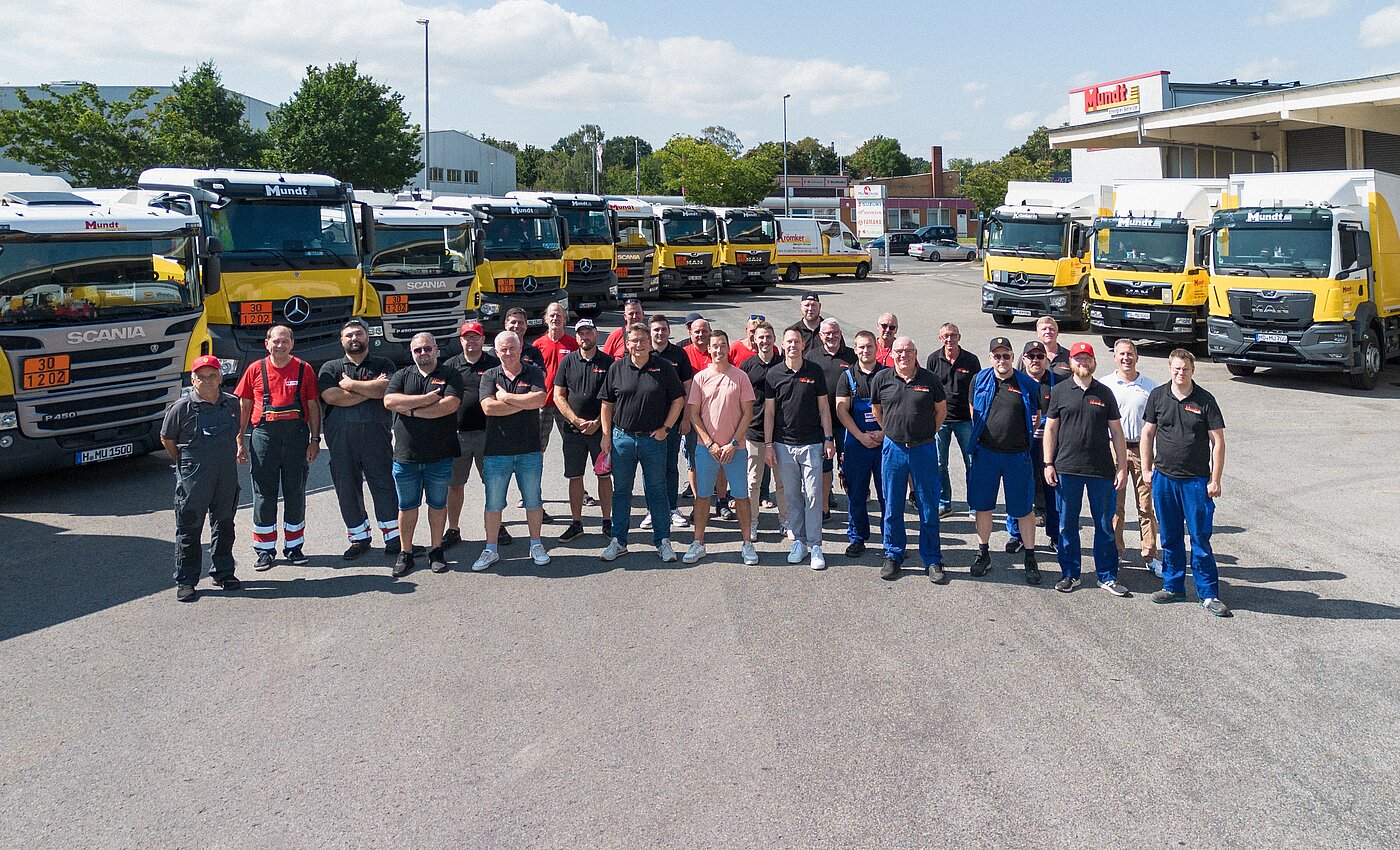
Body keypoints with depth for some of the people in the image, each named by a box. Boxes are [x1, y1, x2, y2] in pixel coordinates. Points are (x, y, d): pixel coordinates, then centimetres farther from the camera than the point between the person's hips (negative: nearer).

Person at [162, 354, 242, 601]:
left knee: (224, 525, 13)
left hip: (227, 475, 4)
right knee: (189, 529, 1)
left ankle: (222, 572, 27)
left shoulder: (232, 403, 5)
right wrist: (183, 463, 7)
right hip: (193, 478, -4)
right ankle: (185, 581, 8)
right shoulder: (182, 407, -8)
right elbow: (166, 438, 3)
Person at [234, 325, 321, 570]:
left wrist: (315, 439, 0)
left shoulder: (304, 369, 4)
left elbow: (313, 406, 6)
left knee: (295, 493, 7)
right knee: (264, 494, 5)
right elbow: (244, 407, 9)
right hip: (264, 436, 0)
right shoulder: (256, 369, 4)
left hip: (296, 435, 0)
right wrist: (240, 442, 5)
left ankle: (293, 547, 20)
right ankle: (265, 550, 14)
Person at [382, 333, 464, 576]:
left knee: (438, 504, 9)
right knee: (407, 506, 8)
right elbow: (389, 401, -9)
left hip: (440, 456, -2)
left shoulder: (450, 375, 2)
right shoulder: (402, 376, 9)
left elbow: (450, 404, -15)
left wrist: (412, 410, -11)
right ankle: (405, 553, 19)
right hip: (406, 455, 2)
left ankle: (436, 550, 21)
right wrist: (427, 398, -14)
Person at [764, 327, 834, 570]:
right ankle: (799, 542, 18)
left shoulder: (815, 371, 2)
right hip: (784, 445, 1)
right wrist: (768, 444, 1)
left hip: (812, 443, -1)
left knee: (813, 497, -2)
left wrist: (829, 438, -1)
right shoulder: (774, 374, 3)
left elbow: (823, 408, 6)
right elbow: (769, 411, 5)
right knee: (793, 498, 8)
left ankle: (815, 546, 5)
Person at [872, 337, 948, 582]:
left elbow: (941, 410, 11)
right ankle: (893, 557, 22)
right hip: (893, 449, 1)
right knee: (892, 507, 8)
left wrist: (927, 434, 10)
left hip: (924, 449, -1)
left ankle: (932, 561, 15)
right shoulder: (881, 379, 0)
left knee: (929, 508, 4)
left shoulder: (930, 380, -2)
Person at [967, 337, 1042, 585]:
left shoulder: (1028, 385, -1)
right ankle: (983, 554, 23)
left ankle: (1030, 559, 16)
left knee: (1024, 509, 4)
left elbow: (1039, 415, 13)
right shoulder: (980, 380, 4)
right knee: (982, 506, 8)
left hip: (1018, 455, -2)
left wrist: (1027, 433, 6)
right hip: (985, 452, 2)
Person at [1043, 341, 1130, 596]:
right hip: (1067, 469, 0)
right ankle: (1070, 574, 19)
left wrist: (1122, 467, 3)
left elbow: (1116, 431, 8)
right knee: (1067, 525, 6)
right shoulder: (1059, 391, 4)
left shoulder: (1105, 393, 7)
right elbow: (1050, 429, 6)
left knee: (1105, 525, 6)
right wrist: (1048, 464, 0)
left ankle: (1107, 576, 16)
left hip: (1102, 470, 1)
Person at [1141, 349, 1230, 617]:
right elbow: (1148, 434, 11)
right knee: (1170, 537, 11)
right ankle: (1173, 586, 24)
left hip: (1196, 481, -3)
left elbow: (1218, 441, -3)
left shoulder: (1205, 400, -4)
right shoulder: (1158, 396, 4)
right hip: (1163, 477, 3)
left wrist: (1215, 480, -6)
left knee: (1200, 538, -1)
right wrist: (1147, 469, 6)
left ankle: (1208, 594, 7)